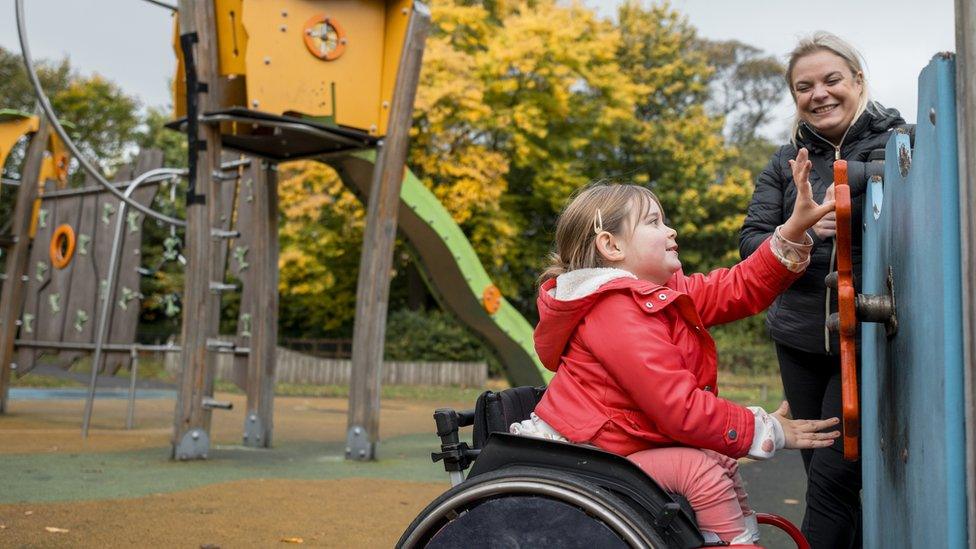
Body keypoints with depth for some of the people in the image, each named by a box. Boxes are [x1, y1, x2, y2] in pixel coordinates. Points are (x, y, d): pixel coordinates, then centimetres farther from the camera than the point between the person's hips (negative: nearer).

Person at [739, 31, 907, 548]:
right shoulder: (786, 161, 9)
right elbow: (750, 238, 0)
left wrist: (855, 174, -28)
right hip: (800, 339, 4)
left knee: (832, 475, -8)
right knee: (821, 471, 10)